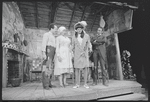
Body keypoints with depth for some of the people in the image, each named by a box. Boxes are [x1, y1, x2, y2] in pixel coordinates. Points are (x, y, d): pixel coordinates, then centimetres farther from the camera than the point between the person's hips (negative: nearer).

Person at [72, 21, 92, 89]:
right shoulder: (74, 37, 7)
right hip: (77, 55, 1)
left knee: (85, 68, -1)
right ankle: (77, 84, 6)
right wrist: (73, 55, 5)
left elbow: (88, 45, 9)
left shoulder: (86, 36, 5)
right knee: (77, 68, -2)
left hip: (84, 54, 0)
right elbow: (73, 46, 10)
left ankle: (85, 84, 7)